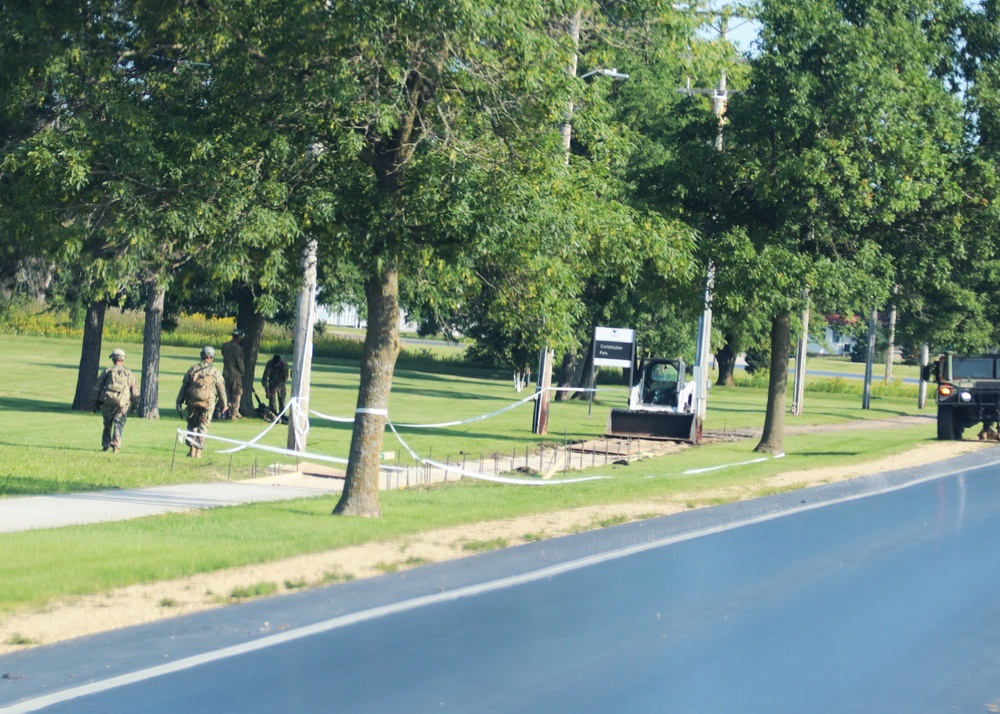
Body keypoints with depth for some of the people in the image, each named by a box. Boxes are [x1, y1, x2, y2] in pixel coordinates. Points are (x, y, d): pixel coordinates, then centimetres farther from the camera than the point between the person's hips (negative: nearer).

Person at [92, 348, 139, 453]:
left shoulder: (107, 372, 7)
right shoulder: (128, 374, 8)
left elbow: (98, 388, 8)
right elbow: (135, 390, 9)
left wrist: (96, 403, 15)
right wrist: (134, 405, 18)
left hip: (108, 402, 1)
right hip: (123, 404, -1)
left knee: (107, 425, 16)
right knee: (118, 425, 1)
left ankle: (105, 445, 20)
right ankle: (116, 445, -16)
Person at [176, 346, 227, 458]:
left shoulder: (192, 369, 8)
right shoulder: (215, 372, 2)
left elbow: (183, 387, 8)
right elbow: (221, 389, 5)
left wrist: (179, 403, 13)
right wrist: (224, 404, 17)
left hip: (192, 402, 2)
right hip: (208, 403, -2)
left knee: (192, 425, 17)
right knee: (203, 426, 5)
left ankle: (191, 448, 9)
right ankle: (198, 450, -3)